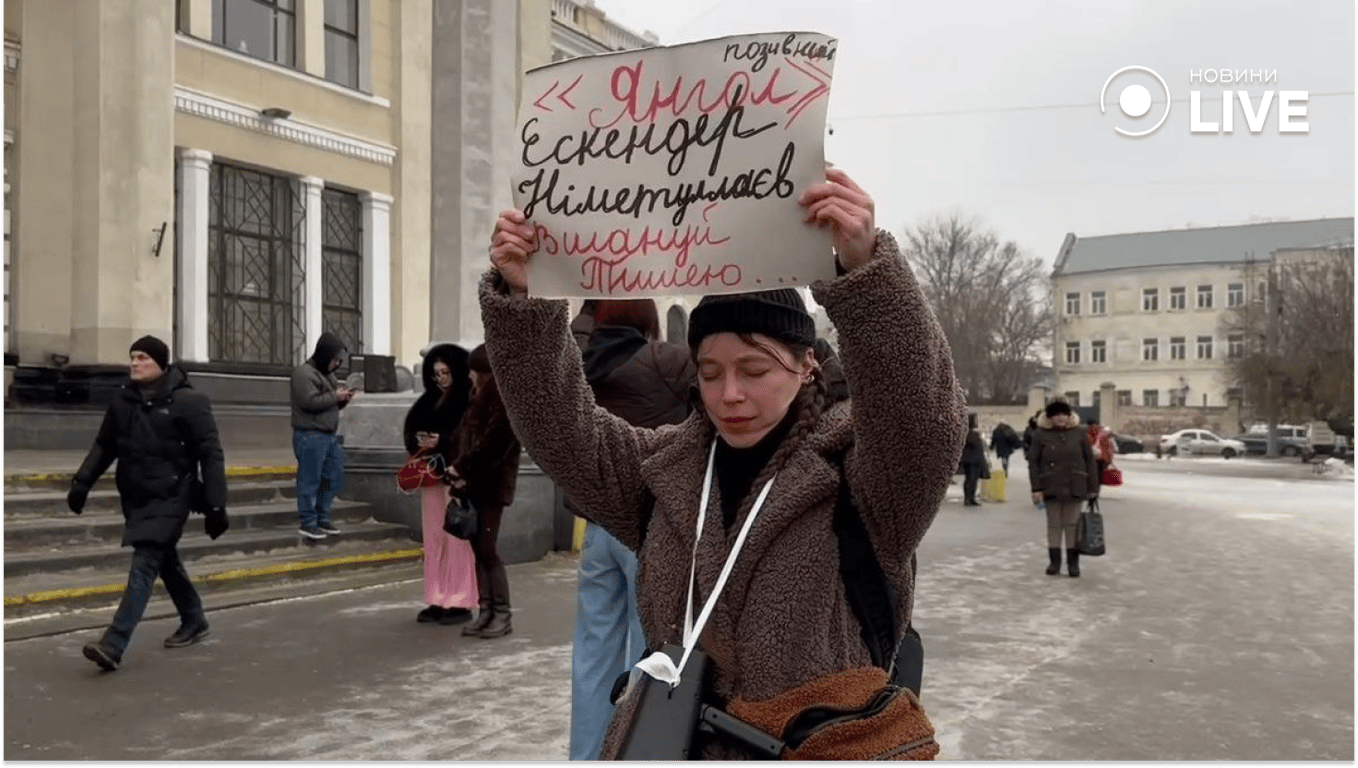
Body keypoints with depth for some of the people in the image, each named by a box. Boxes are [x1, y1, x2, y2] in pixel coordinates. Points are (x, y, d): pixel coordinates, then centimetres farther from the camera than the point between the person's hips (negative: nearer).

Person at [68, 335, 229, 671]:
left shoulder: (188, 401, -13)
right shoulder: (124, 399, 6)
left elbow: (211, 454, -13)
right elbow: (104, 445, 16)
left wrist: (215, 505, -16)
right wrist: (82, 481, 4)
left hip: (170, 498, -7)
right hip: (135, 498, 7)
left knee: (143, 566, -12)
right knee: (165, 561, 18)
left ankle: (113, 646, -14)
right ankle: (194, 621, 36)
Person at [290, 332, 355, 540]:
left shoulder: (329, 374, 19)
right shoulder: (304, 373, -11)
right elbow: (310, 401, -23)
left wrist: (344, 399, 6)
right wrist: (335, 396, -15)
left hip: (330, 435, 10)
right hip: (310, 436, -10)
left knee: (334, 478, 12)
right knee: (310, 480, -4)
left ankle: (322, 517, 23)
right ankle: (308, 522, 3)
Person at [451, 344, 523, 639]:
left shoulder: (506, 400, -11)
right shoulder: (482, 398, 17)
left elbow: (492, 444, -18)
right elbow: (467, 435, 13)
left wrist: (462, 469, -11)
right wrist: (462, 473, 0)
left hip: (491, 485, -8)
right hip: (474, 483, 8)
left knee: (487, 549, -6)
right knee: (478, 549, 8)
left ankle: (503, 615, 3)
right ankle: (486, 612, 14)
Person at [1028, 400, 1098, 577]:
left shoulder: (1078, 432, 1)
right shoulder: (1041, 435, -2)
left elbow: (1090, 460, 5)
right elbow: (1033, 462, -1)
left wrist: (1093, 487, 2)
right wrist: (1036, 488, -7)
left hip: (1075, 487, 0)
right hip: (1051, 488, 0)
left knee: (1072, 524, 6)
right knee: (1054, 524, 9)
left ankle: (1073, 562, 14)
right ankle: (1054, 561, 18)